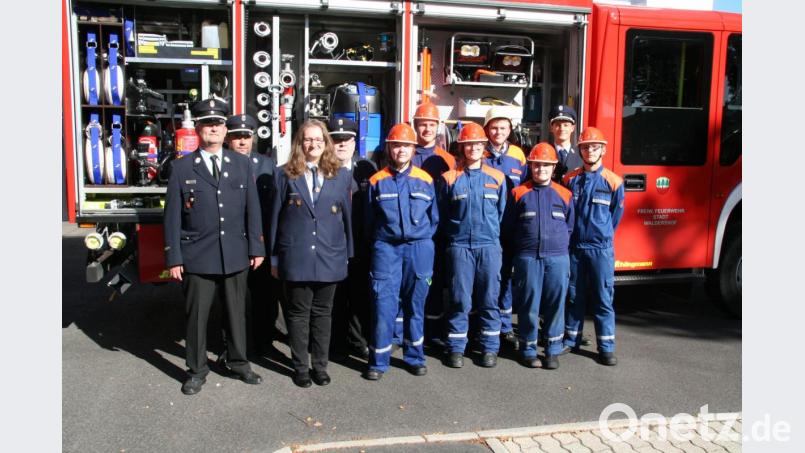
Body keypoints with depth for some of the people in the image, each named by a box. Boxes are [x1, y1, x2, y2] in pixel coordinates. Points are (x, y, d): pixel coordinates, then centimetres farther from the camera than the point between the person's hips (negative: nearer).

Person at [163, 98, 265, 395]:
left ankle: (238, 362, 31)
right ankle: (197, 370, 25)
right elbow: (172, 216, -1)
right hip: (197, 257, -2)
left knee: (237, 312, 13)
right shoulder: (182, 167, 0)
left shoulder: (241, 164, 5)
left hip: (236, 255, 2)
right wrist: (173, 258, -5)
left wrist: (256, 248, 1)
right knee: (196, 316, 8)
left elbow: (252, 209, 5)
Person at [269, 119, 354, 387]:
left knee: (322, 313, 10)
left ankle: (320, 365, 23)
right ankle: (300, 367, 20)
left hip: (330, 258, 1)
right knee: (298, 314, 7)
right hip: (296, 258, -1)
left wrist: (348, 254, 7)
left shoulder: (341, 176, 6)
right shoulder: (286, 175, 3)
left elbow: (348, 218, 9)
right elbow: (275, 217, 4)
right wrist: (274, 257, 3)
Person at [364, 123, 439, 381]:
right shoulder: (377, 181, 2)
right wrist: (378, 241, 6)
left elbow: (434, 217, 12)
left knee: (415, 305, 10)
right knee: (383, 304, -3)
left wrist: (423, 241, 8)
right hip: (386, 248, -1)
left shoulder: (425, 180, 5)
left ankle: (415, 357, 24)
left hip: (419, 248, 1)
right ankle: (378, 361, 8)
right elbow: (369, 219, 8)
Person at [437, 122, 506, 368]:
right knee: (459, 300, 2)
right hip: (459, 246, -1)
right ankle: (456, 348, 13)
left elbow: (502, 213, 12)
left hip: (489, 246, 1)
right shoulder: (449, 179, 3)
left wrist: (491, 234, 13)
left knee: (489, 299, 6)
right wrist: (454, 234, 10)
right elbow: (442, 215, 9)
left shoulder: (497, 178, 6)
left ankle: (490, 348, 17)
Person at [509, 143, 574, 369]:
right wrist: (522, 246, 6)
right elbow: (510, 227, 8)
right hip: (527, 258, -1)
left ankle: (553, 350, 16)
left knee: (555, 305, 4)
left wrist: (559, 246, 10)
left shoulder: (564, 194, 8)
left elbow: (570, 227, 14)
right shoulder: (519, 193, 4)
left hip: (557, 259, 1)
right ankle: (528, 349, 16)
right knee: (528, 305, 3)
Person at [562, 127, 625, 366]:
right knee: (574, 296, 11)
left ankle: (606, 348, 9)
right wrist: (569, 237, 10)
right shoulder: (570, 179, 3)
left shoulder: (613, 182, -3)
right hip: (574, 246, 2)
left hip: (601, 249, -2)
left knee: (603, 299, 2)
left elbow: (615, 217, 7)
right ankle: (571, 340, 22)